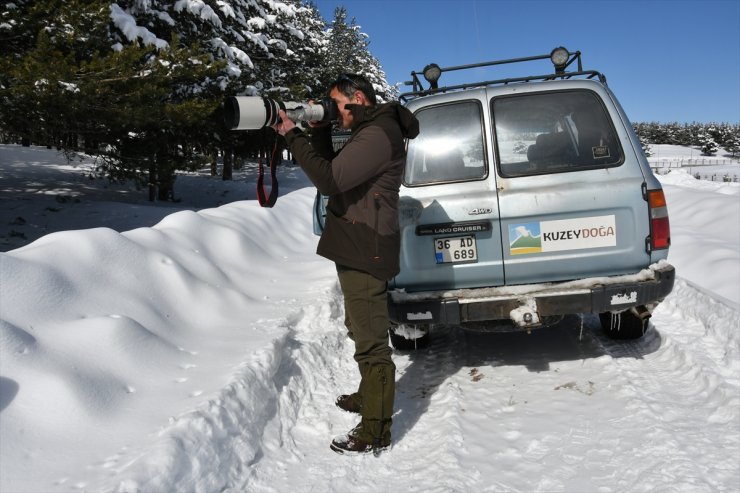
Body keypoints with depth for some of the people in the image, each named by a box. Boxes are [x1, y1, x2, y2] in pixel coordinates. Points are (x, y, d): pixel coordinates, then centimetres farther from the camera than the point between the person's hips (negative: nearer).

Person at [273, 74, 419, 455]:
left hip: (365, 254, -11)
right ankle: (369, 396, 43)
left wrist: (293, 136, -16)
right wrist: (319, 131, 7)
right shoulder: (370, 131, 17)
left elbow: (329, 180, -24)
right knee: (361, 331, 24)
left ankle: (374, 434, 4)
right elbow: (334, 173, 18)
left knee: (371, 341, -5)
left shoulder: (378, 135, -17)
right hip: (357, 251, 11)